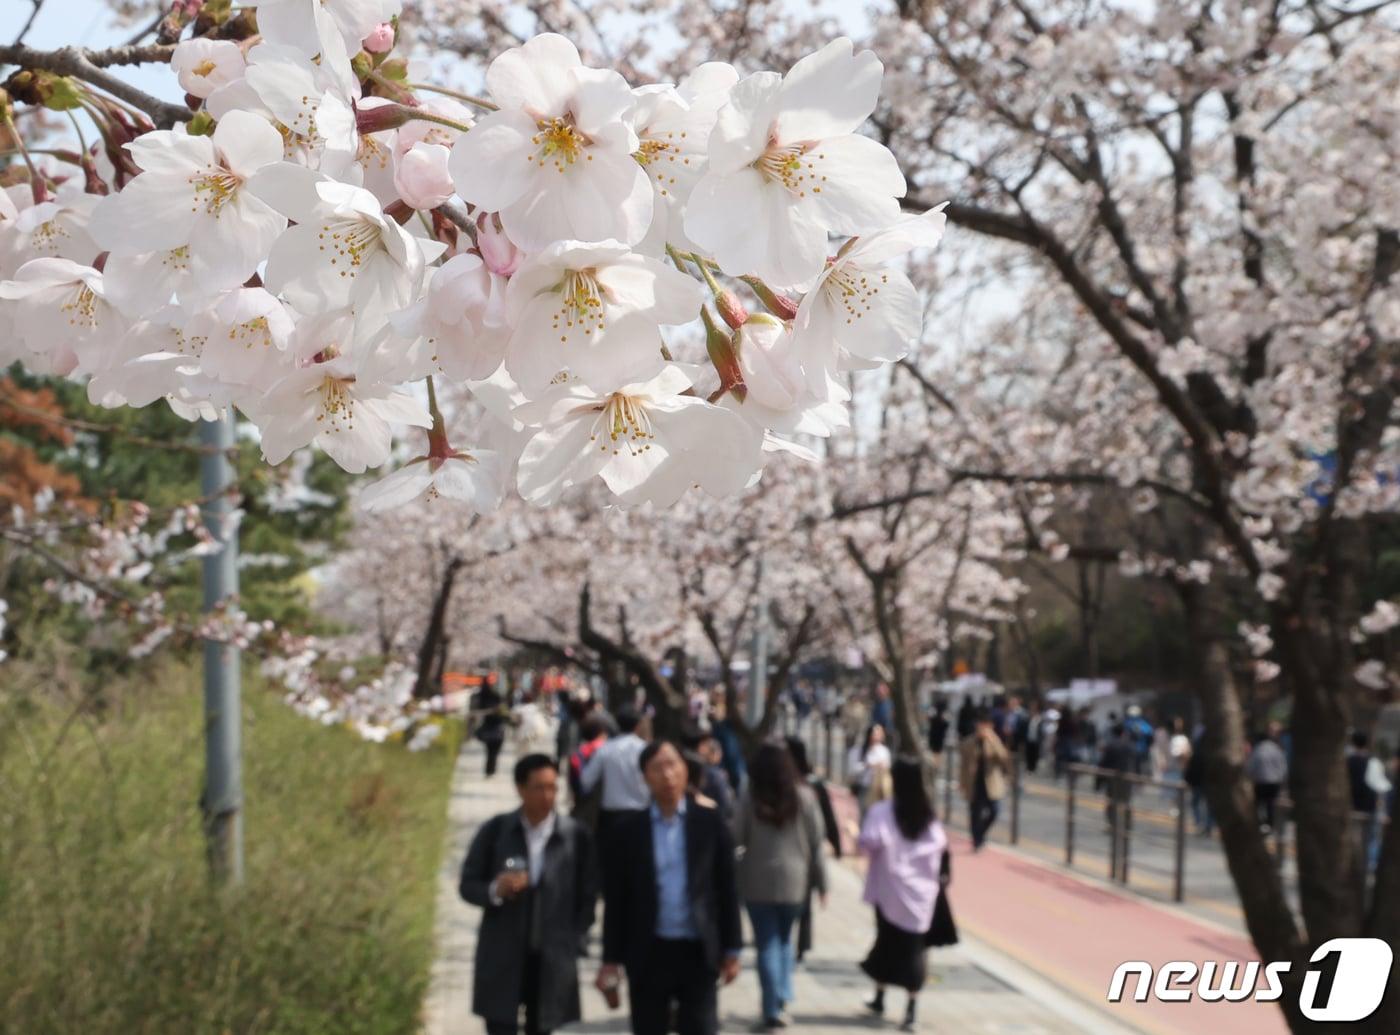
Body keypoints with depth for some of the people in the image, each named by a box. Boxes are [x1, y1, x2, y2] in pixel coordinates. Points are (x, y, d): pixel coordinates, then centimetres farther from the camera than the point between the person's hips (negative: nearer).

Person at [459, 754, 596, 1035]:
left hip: (552, 962, 0)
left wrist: (572, 941, -3)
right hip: (502, 959, 0)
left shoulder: (575, 836, -3)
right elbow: (468, 885, 3)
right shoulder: (495, 831, -1)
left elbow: (586, 896, 4)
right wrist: (495, 891, -17)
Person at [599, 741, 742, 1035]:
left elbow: (727, 888, 3)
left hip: (698, 952, 0)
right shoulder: (629, 829, 0)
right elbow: (615, 898, 2)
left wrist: (731, 949, 0)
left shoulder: (709, 823, 1)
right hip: (648, 953, 1)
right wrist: (612, 958, -1)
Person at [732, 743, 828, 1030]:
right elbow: (816, 842, 1)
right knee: (784, 940, 20)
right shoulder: (803, 796, -1)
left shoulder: (749, 797, -6)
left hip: (757, 880, -2)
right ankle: (782, 999, 12)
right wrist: (820, 882, 9)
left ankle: (773, 1009, -1)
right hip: (794, 879, 2)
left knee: (767, 945, 3)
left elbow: (736, 839, -5)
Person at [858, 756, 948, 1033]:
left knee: (886, 941, 15)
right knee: (914, 947, 4)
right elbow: (941, 845, 4)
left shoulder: (882, 812, -13)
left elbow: (870, 843, -21)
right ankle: (911, 1008, -3)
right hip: (921, 891, 2)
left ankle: (879, 997, 27)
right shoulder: (929, 815, -1)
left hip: (889, 890, -2)